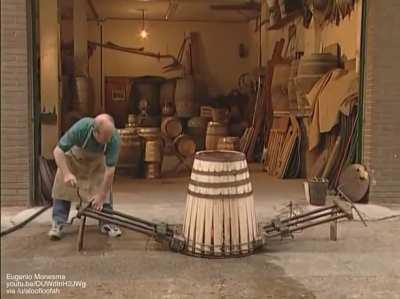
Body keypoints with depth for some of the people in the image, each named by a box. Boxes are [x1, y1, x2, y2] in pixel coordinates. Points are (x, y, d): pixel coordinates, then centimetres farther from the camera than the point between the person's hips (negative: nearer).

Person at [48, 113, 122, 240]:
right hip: (73, 156, -1)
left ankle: (106, 223, 6)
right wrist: (66, 173, -47)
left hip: (97, 160, 1)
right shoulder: (80, 128, -42)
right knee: (63, 187, -8)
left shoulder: (114, 138, -38)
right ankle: (57, 224, 1)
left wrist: (101, 194, -28)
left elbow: (110, 169, -31)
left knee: (105, 188, -6)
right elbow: (58, 150, -34)